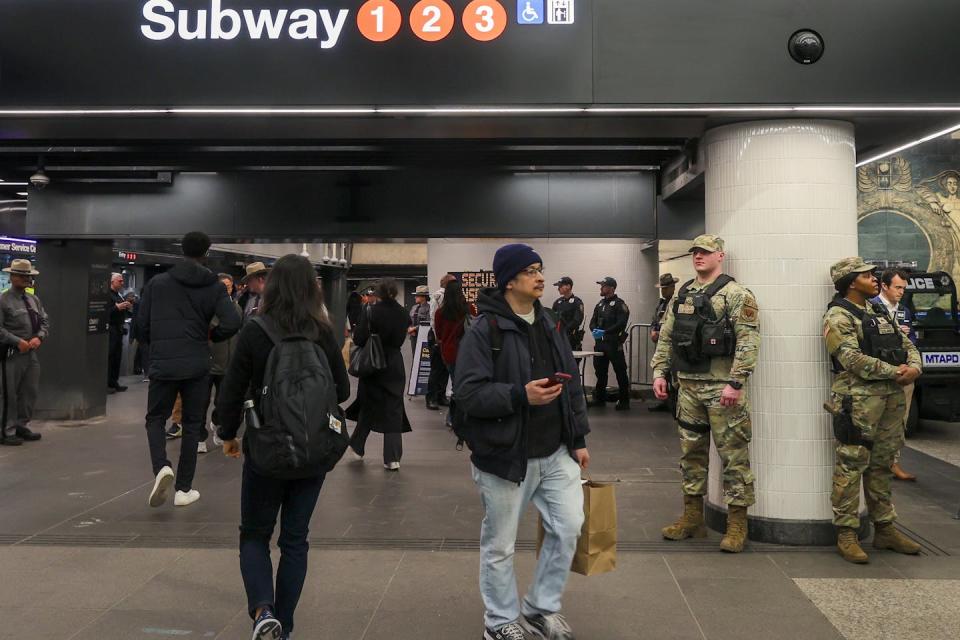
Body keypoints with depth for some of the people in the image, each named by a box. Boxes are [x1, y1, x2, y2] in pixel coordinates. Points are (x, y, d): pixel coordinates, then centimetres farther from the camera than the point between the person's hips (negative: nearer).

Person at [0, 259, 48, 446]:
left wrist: (39, 338, -6)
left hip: (31, 352, 6)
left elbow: (45, 322, 11)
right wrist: (18, 341, -19)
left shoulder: (34, 299, 11)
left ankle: (22, 426, 27)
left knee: (31, 392, 13)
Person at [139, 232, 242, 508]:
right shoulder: (214, 286, 0)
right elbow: (233, 322, -13)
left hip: (162, 364, 0)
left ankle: (161, 468, -10)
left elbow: (143, 324, 4)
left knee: (155, 419, 17)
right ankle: (184, 489, 15)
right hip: (197, 366, 0)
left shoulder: (157, 282, 3)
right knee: (192, 425, 13)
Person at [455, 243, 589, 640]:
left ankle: (542, 608, 29)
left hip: (555, 452, 6)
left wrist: (579, 438, 14)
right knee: (499, 545, 8)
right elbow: (468, 392, -18)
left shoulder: (549, 323, 10)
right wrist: (521, 395, -27)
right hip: (505, 455, -6)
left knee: (569, 527, 7)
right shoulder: (484, 329, -13)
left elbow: (572, 384, 14)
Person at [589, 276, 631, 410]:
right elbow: (593, 321, 15)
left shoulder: (619, 304, -6)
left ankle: (624, 401, 5)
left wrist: (605, 332, -23)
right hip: (599, 343, 7)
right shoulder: (600, 304, 17)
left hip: (614, 344, -7)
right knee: (600, 372, 12)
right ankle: (600, 399, 22)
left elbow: (621, 324, -17)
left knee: (620, 372, -2)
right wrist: (594, 330, -8)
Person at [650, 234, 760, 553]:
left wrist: (735, 382, -21)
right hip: (688, 386, 7)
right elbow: (665, 338, 15)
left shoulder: (736, 294, -7)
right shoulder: (681, 296, 13)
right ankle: (692, 517, 25)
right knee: (691, 453, 13)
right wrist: (659, 372, 6)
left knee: (734, 455, 1)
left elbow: (748, 342, -15)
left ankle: (737, 524, 11)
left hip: (722, 388, -7)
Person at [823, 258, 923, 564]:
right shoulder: (838, 316, -8)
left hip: (891, 399, 8)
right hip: (858, 400, -8)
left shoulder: (879, 313, 19)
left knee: (881, 466, 15)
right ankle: (846, 535, 2)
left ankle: (885, 529, 26)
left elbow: (908, 345, 19)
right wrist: (895, 372, -14)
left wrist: (914, 367, -3)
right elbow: (852, 359, -18)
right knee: (851, 466, -5)